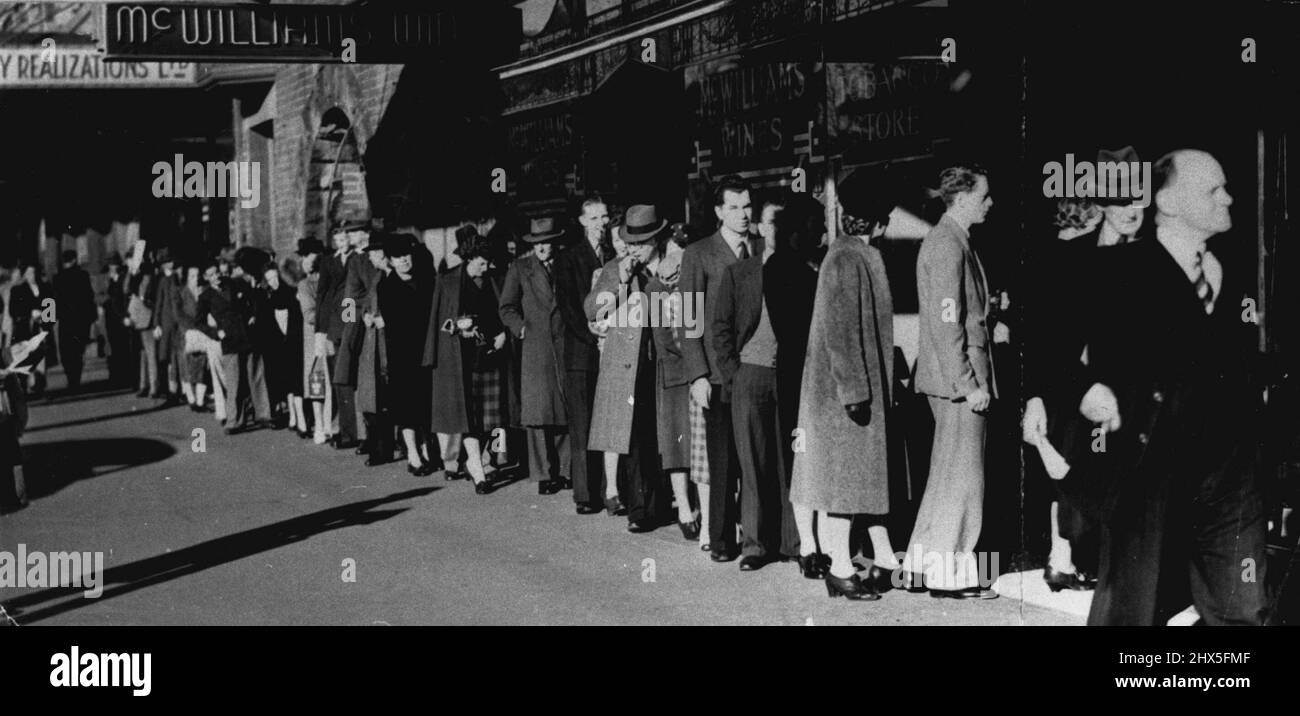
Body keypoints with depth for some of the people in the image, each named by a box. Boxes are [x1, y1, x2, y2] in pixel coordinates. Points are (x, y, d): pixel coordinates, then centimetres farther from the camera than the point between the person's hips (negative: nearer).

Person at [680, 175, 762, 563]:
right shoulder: (698, 254, 2)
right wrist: (698, 376, -9)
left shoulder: (765, 250, 12)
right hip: (720, 374, -3)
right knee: (723, 464, 1)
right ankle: (721, 540, 11)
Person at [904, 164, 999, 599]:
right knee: (961, 477, -3)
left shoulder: (952, 241, 16)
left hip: (959, 380, 10)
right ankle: (950, 576, 4)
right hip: (958, 381, -10)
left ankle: (925, 566, 22)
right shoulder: (947, 245, -15)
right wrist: (969, 384, -21)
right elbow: (947, 323, -21)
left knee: (946, 476, 15)